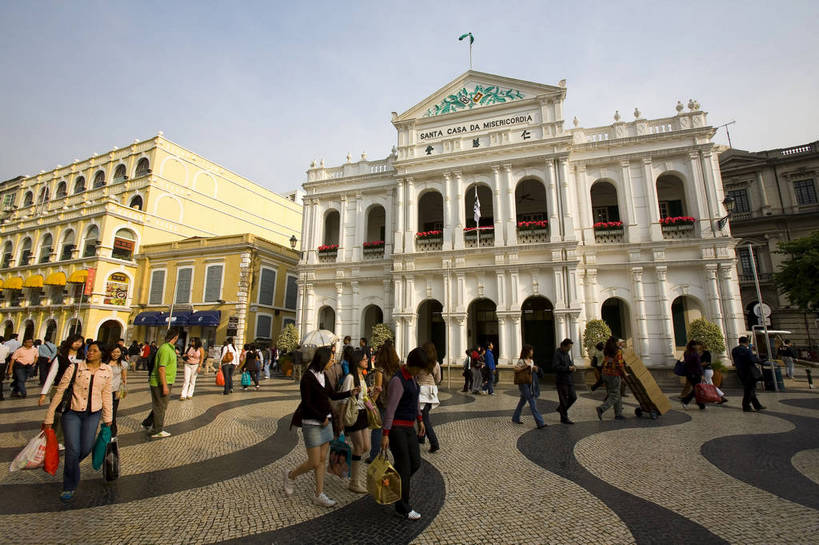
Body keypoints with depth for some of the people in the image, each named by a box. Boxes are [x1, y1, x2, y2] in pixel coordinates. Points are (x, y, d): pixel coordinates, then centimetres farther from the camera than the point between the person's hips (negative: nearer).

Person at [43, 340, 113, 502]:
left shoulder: (107, 371, -1)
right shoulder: (75, 367, -10)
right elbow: (60, 391, -5)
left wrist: (108, 418, 11)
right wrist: (49, 418, -5)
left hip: (93, 414, 2)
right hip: (72, 412, -2)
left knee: (86, 449, 1)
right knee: (73, 449, -6)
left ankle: (70, 466, 38)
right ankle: (69, 487, 17)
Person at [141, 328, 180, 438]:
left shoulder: (170, 348, 10)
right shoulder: (165, 349, -22)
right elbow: (161, 368, -25)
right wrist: (165, 386, -25)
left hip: (165, 383, 10)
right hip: (160, 383, -10)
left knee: (160, 406, 23)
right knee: (160, 407, 3)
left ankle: (147, 424, 37)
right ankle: (157, 431, 16)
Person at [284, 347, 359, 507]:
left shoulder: (323, 375, 7)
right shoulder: (308, 378, -18)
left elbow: (332, 395, 17)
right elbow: (306, 404, -18)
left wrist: (350, 393, 8)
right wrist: (322, 418, -13)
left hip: (325, 422, 7)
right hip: (312, 424, -7)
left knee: (322, 460, 11)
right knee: (314, 463, 0)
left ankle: (319, 495, 23)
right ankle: (290, 475, 27)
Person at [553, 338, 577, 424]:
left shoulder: (567, 353, 13)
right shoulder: (557, 354, -15)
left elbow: (570, 362, 25)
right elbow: (555, 366, -23)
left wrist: (572, 366, 2)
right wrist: (567, 368, -21)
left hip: (568, 379, 8)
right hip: (561, 380, -8)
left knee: (573, 397, 10)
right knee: (564, 399, 0)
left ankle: (561, 408, 30)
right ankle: (564, 418, 13)